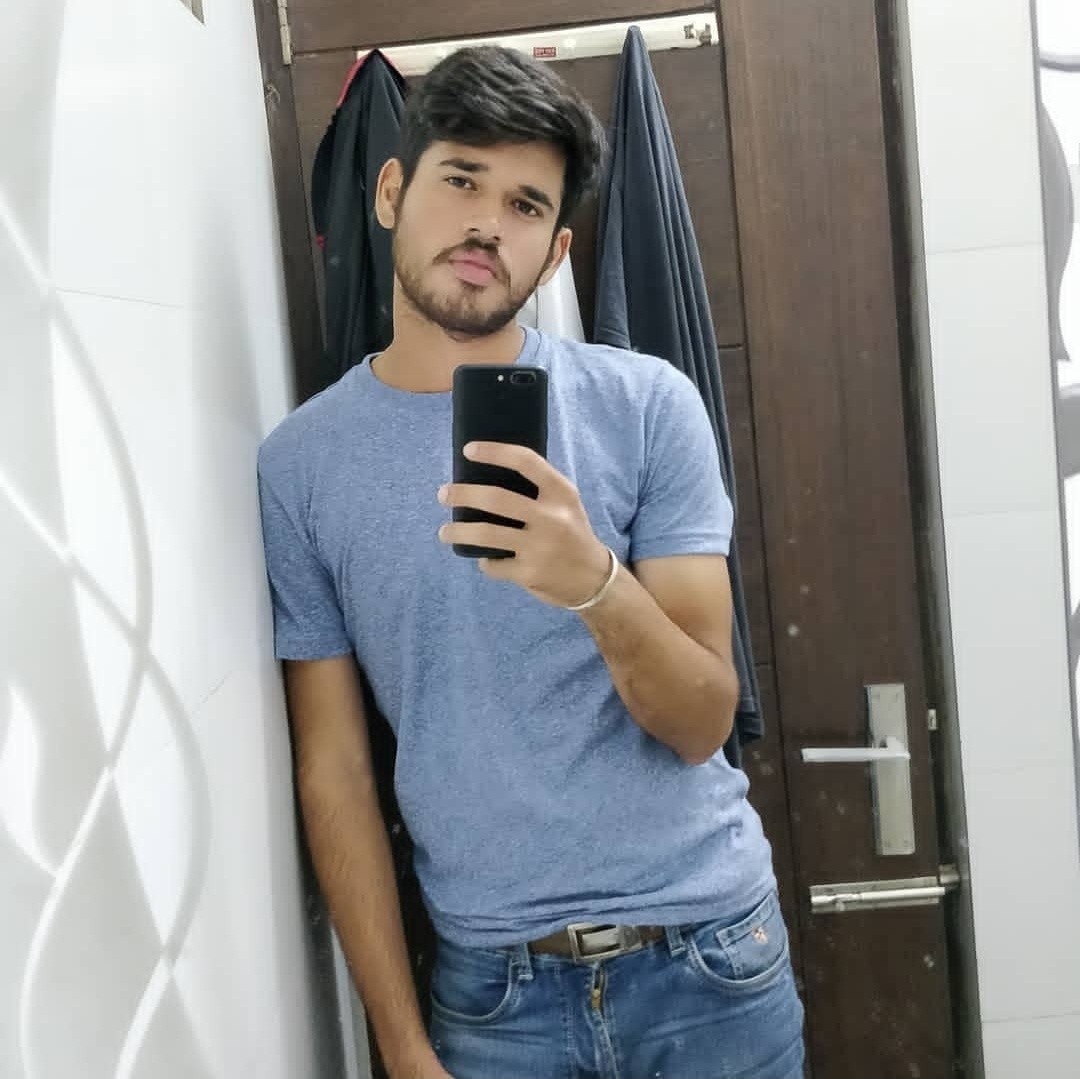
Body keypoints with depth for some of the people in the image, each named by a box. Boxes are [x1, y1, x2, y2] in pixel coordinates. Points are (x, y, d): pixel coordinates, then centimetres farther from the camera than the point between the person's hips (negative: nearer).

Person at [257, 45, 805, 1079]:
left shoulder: (645, 402, -8)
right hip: (490, 982, 0)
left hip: (705, 952, 0)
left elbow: (704, 723, -9)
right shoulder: (301, 461, -5)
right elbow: (334, 769, -2)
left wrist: (596, 583, -29)